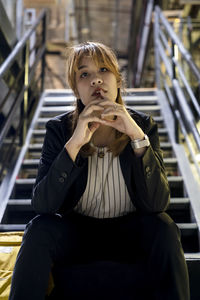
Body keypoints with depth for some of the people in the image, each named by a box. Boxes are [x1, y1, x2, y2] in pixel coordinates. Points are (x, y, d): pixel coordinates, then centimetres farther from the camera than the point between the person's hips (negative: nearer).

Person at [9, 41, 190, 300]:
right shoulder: (59, 129, -10)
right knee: (38, 229, -27)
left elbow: (158, 203, -19)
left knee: (164, 228, -28)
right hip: (76, 232, 0)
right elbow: (42, 205, -19)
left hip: (130, 232, 0)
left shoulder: (143, 125, -10)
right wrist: (74, 145, -30)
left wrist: (137, 136, -29)